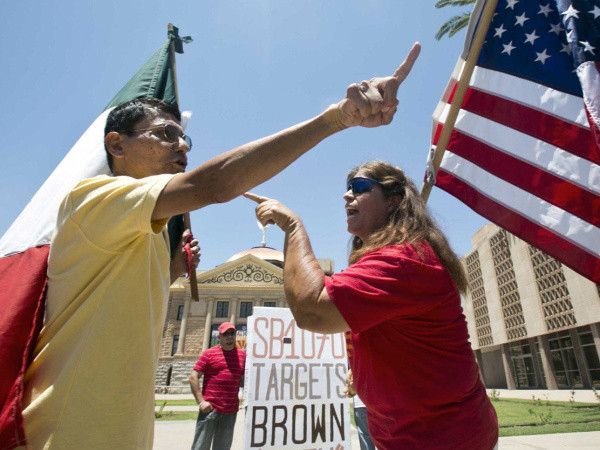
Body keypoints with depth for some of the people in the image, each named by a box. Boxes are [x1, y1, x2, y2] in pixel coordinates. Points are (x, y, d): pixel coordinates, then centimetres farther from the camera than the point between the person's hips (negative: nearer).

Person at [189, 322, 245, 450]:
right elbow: (193, 377, -5)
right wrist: (201, 401, -12)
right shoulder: (209, 354, -2)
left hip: (231, 411, 4)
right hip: (210, 409, -3)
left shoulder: (242, 354, 10)